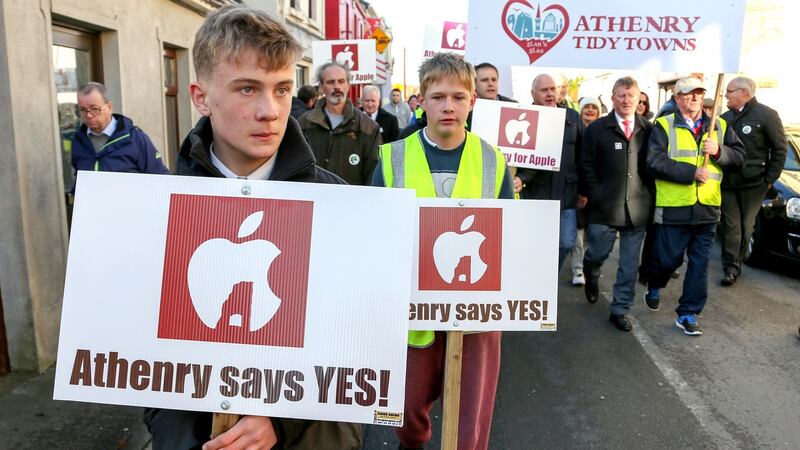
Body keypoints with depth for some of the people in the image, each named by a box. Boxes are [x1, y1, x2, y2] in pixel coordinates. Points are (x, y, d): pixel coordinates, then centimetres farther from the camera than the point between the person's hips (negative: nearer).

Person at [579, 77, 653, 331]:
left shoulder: (649, 130, 5)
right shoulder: (597, 129, 1)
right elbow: (587, 167, 0)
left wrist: (650, 199, 3)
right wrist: (595, 197, -6)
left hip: (637, 210, 2)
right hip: (604, 208, -2)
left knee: (629, 264, 8)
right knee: (597, 255, 8)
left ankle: (620, 310, 21)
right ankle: (592, 279, 43)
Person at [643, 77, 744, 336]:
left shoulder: (719, 126, 12)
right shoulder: (664, 126, -1)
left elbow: (739, 158, 9)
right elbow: (654, 162, -14)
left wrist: (719, 151, -11)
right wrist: (691, 172, -17)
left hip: (707, 209, 4)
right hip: (674, 208, -3)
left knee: (699, 264, 6)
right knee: (668, 259, 6)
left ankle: (688, 314, 18)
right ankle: (654, 286, 39)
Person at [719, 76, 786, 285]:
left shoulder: (766, 115, -7)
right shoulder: (726, 117, 9)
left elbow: (779, 150, -4)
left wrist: (770, 179, -7)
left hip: (753, 183, -3)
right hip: (727, 182, 3)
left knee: (745, 226, 9)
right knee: (731, 226, 2)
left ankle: (734, 262, 22)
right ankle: (731, 267, 6)